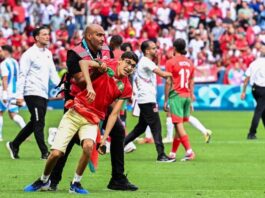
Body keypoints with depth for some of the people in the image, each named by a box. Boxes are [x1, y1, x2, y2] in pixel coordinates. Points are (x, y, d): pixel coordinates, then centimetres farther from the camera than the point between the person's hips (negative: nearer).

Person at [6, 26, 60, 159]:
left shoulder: (48, 53, 15)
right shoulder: (29, 54, -8)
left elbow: (52, 73, 20)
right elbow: (22, 75, -11)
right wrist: (19, 95, -16)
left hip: (44, 94, 8)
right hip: (32, 93, -8)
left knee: (34, 124, 13)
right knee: (39, 123, -8)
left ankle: (14, 145, 25)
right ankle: (44, 153, -6)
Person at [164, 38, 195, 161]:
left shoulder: (171, 62, -5)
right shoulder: (189, 63, 11)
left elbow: (168, 82, -8)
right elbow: (191, 83, 15)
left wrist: (166, 100, -4)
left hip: (176, 96, -6)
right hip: (187, 96, 6)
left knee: (179, 125, -8)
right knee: (179, 125, 12)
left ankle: (189, 151, -20)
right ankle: (173, 153, 18)